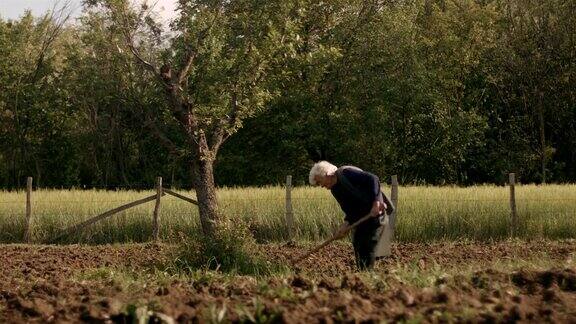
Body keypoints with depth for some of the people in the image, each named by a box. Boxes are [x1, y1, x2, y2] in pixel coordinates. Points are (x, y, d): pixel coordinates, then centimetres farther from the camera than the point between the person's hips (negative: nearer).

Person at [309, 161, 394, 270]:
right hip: (361, 214, 10)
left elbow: (373, 179, -24)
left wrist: (376, 203, -32)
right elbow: (349, 209, 7)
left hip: (376, 209, -10)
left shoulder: (346, 173, -16)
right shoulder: (335, 190, 12)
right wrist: (346, 224, -13)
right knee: (357, 243, 11)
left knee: (368, 245, -11)